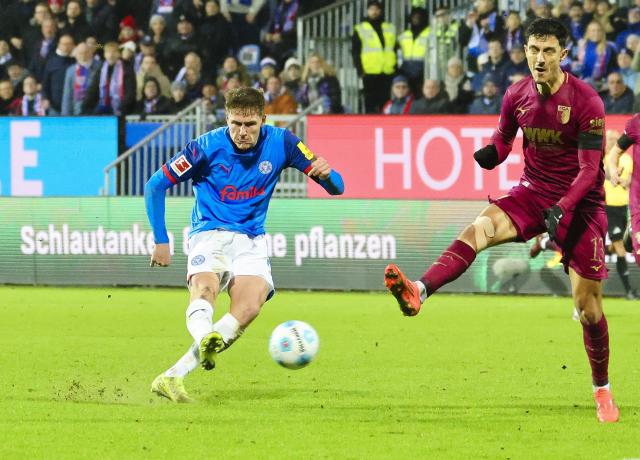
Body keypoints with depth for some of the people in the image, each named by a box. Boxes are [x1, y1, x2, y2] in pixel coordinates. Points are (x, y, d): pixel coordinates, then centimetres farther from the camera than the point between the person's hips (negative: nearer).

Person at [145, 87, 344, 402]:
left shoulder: (280, 143, -5)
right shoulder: (208, 146, -11)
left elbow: (336, 187, -4)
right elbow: (155, 186, -3)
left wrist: (325, 174, -28)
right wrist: (161, 241, -6)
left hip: (251, 240, 2)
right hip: (210, 233, -2)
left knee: (250, 306, -25)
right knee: (205, 287, -35)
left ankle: (172, 377, -31)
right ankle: (206, 339, -68)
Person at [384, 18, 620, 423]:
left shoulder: (586, 101, -16)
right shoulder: (517, 96, -2)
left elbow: (590, 168, -16)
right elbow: (503, 140, 12)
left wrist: (562, 209, -28)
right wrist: (487, 155, -12)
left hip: (580, 203, -3)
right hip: (533, 192, 3)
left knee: (588, 304, 0)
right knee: (481, 228, -28)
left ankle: (603, 390, 20)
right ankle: (418, 292, -49)